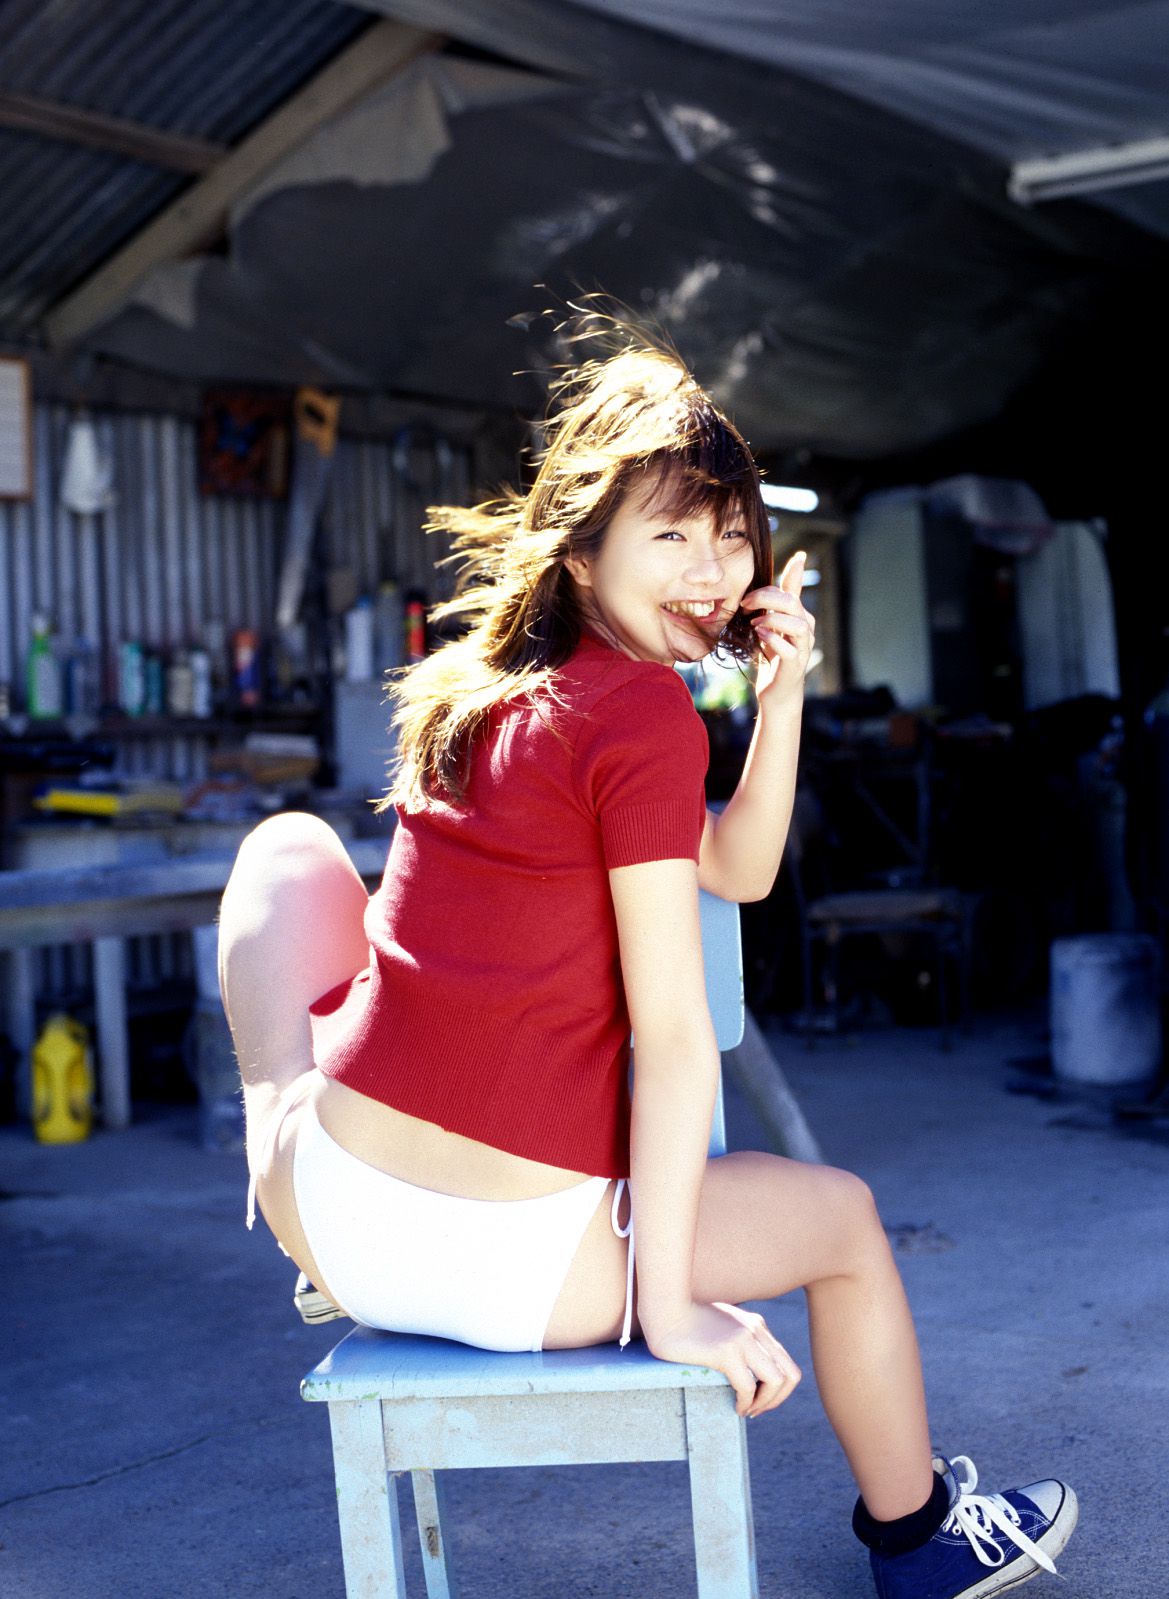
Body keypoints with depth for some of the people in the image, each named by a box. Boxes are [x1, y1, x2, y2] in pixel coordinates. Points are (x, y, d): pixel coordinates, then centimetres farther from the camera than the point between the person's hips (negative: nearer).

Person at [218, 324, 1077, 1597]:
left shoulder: (487, 683, 10)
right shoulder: (643, 707, -13)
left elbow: (736, 868, 16)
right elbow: (671, 1034, -15)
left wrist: (781, 694, 4)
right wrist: (670, 1304, -8)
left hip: (321, 1208, 6)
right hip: (512, 1262, -6)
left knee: (292, 843, 28)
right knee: (844, 1217, 22)